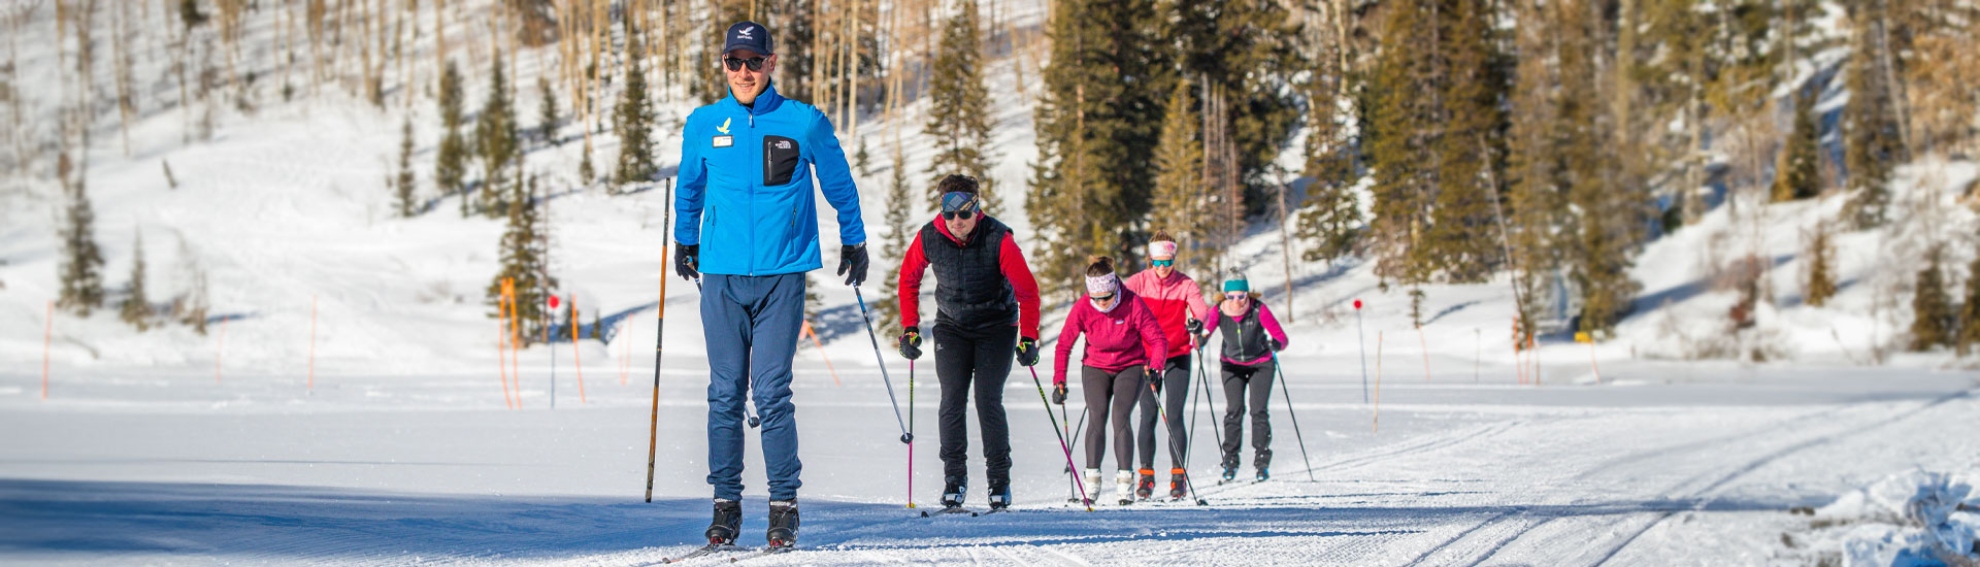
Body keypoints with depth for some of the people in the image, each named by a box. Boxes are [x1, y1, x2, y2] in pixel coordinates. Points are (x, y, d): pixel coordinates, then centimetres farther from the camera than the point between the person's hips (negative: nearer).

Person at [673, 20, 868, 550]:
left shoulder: (805, 123, -1)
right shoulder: (703, 125, 5)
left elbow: (839, 184, 14)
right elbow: (689, 188, 23)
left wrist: (853, 242, 23)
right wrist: (684, 241, 33)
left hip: (782, 275, -2)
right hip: (722, 277, 2)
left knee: (772, 393, -7)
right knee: (725, 394, 3)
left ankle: (784, 506, -1)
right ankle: (726, 504, 8)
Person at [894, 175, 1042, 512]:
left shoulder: (998, 239, -22)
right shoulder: (929, 238, -14)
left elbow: (1027, 290, -15)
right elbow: (908, 279, 3)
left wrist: (1029, 338, -20)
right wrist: (909, 329, -1)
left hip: (996, 328, -2)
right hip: (952, 327, 2)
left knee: (988, 401, -9)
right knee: (952, 400, -8)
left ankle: (999, 480, 1)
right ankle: (954, 477, 0)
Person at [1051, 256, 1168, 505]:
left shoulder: (1133, 304, -20)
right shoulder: (1082, 308, -15)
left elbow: (1158, 340, -15)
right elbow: (1064, 345, -8)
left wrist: (1154, 366, -33)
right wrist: (1059, 381, -16)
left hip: (1131, 367, -2)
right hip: (1096, 368, 2)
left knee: (1120, 416, -20)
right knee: (1097, 417, -17)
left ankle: (1124, 481, -14)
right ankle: (1091, 480, -9)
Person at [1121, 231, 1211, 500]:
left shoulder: (1186, 285, -3)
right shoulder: (1138, 282, -2)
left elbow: (1200, 307, -17)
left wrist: (1197, 322, -40)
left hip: (1177, 357, 0)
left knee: (1174, 415, -7)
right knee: (1148, 416, -4)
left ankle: (1178, 475, 4)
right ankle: (1146, 475, 6)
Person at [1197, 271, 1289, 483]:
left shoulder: (1258, 310, -25)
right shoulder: (1219, 312, -20)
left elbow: (1281, 337, -27)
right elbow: (1204, 332, -24)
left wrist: (1275, 344, -48)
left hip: (1261, 364, -2)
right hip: (1232, 364, 2)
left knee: (1258, 410, -10)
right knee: (1234, 410, -8)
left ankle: (1262, 462, 0)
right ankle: (1230, 461, 2)